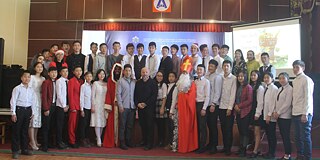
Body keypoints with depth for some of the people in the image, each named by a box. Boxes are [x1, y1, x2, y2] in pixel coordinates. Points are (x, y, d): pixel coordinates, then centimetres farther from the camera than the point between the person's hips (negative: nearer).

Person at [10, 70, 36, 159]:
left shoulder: (31, 89, 8)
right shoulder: (17, 88, -7)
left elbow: (33, 101, 12)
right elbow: (13, 101, -9)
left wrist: (32, 112, 8)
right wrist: (13, 113, -13)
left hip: (28, 110, 5)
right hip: (19, 109, -5)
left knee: (25, 130, 13)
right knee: (16, 130, 1)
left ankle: (24, 149, 22)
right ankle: (15, 151, 8)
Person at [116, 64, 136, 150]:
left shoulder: (134, 81, 10)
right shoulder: (120, 81, 1)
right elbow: (118, 94, -3)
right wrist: (120, 106, -9)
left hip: (132, 107, 3)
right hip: (124, 107, -3)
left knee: (130, 125, 9)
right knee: (122, 125, 1)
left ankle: (128, 141, 20)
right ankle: (122, 142, 8)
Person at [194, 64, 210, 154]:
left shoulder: (206, 81, -4)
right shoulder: (194, 81, 11)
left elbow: (207, 96, -8)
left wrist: (204, 108, -12)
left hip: (202, 104, -5)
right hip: (195, 104, 5)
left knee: (202, 127, 0)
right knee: (196, 126, 9)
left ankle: (202, 147, 9)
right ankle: (196, 145, 19)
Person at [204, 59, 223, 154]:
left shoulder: (217, 77, -6)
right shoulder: (206, 76, 10)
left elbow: (217, 92, -11)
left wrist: (213, 104, -15)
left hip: (214, 105, -5)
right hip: (207, 104, 5)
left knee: (213, 125, 0)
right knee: (209, 125, 12)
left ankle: (214, 146, 9)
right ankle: (210, 144, 24)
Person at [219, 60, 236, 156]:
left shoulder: (234, 79, -4)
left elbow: (233, 94, -9)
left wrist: (230, 108, -13)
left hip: (229, 107, -4)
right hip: (221, 106, 4)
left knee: (229, 129, 0)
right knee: (223, 128, 10)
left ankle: (228, 148, 10)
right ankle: (225, 147, 20)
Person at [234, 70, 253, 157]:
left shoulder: (248, 87, -8)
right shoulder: (237, 87, 13)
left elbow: (249, 100, -13)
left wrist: (239, 106, -12)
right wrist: (235, 106, -2)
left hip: (245, 112, -6)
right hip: (238, 112, 6)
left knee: (245, 131, -1)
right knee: (240, 130, 10)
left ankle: (244, 150, 6)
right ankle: (241, 148, 17)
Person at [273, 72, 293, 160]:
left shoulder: (289, 89, -9)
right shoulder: (279, 89, 14)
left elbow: (287, 103, -14)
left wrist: (278, 112, -12)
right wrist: (275, 112, 1)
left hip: (285, 116, -7)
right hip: (279, 116, 7)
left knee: (286, 136, -4)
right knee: (283, 135, 9)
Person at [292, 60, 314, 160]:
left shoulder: (306, 80, -6)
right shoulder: (294, 81, 15)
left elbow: (308, 98, -12)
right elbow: (295, 98, 13)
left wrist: (305, 114, -16)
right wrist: (293, 111, 6)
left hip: (304, 114, -7)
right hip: (295, 114, 7)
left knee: (305, 137, -2)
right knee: (298, 137, 12)